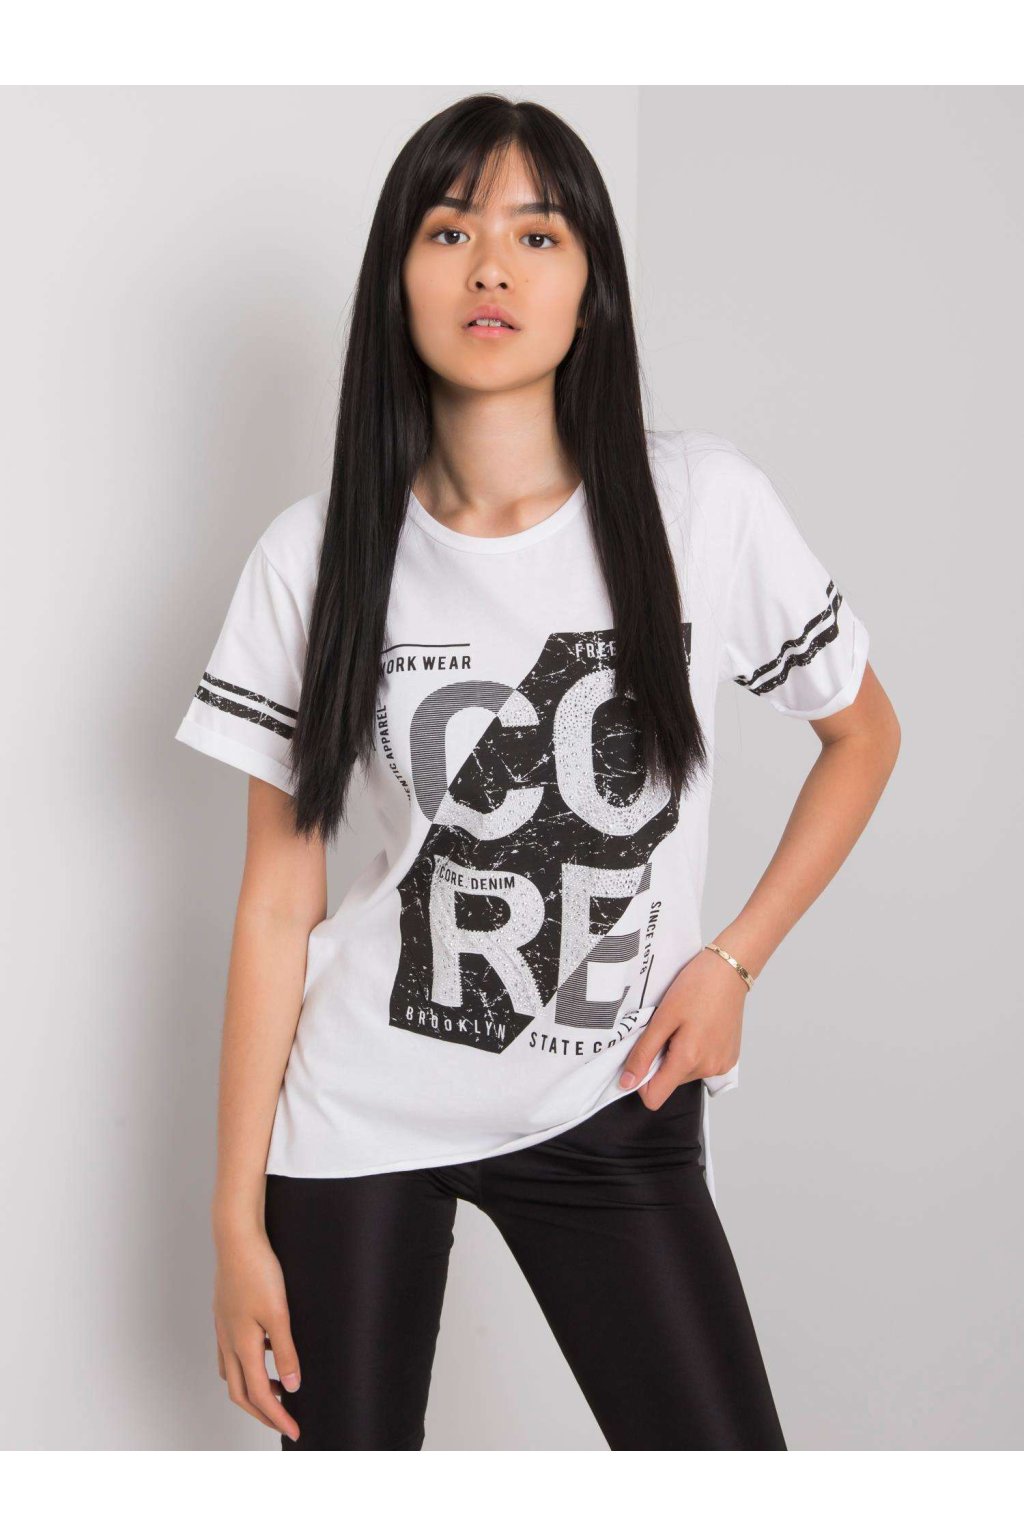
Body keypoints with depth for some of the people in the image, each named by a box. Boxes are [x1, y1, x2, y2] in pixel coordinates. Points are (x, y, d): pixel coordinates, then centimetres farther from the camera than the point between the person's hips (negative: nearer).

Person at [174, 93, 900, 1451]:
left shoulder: (704, 508, -8)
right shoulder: (314, 558, -6)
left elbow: (864, 736, 7)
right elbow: (277, 900, -3)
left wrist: (733, 960, -3)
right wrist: (238, 1219, -3)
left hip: (611, 1106, 0)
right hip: (359, 1104, 1)